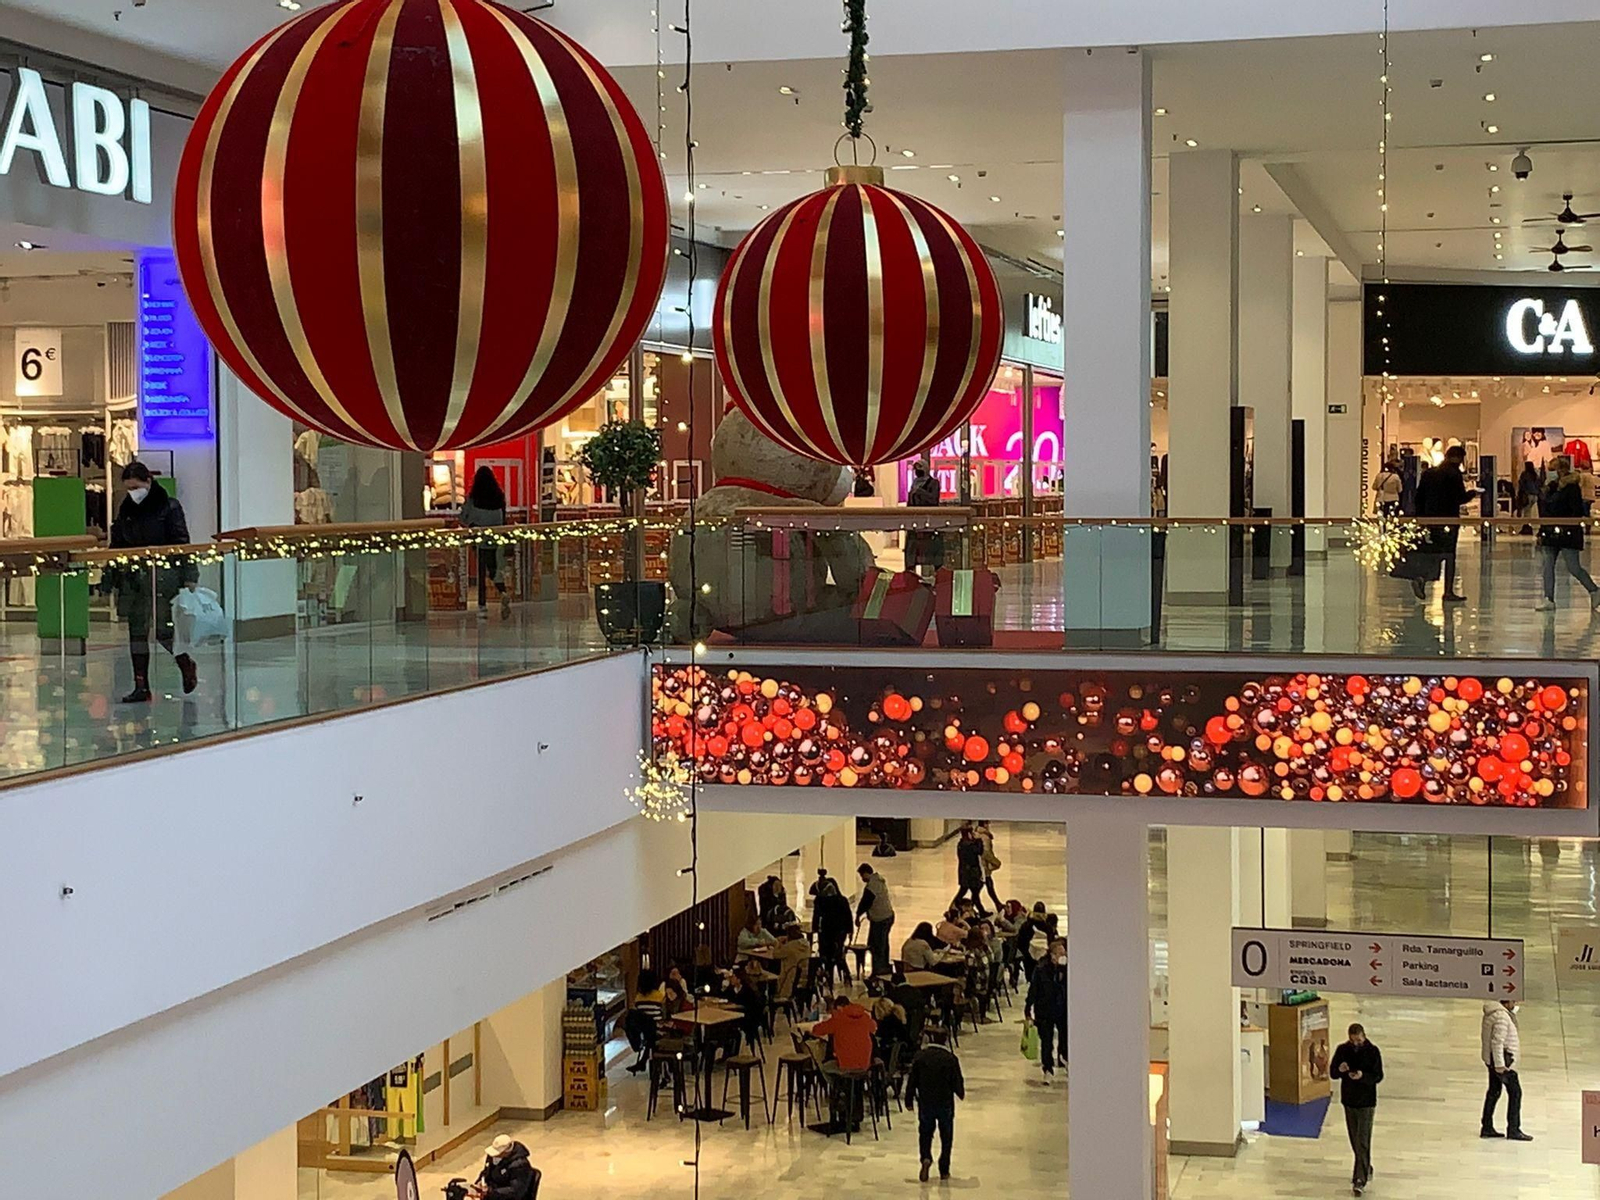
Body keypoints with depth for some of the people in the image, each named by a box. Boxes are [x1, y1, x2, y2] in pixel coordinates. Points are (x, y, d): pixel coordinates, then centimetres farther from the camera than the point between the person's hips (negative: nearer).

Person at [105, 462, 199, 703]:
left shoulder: (169, 507, -4)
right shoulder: (126, 510, 11)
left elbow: (182, 543, -6)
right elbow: (117, 545, 15)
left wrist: (188, 576, -12)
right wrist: (110, 576, 10)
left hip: (162, 577, -5)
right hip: (132, 579, 5)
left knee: (163, 630, -6)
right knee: (137, 632, 4)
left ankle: (186, 666, 22)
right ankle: (141, 686, 8)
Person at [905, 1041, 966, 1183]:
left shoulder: (920, 1057, -2)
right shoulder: (951, 1059, -5)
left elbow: (912, 1081, -2)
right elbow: (957, 1082, -1)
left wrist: (909, 1101, 7)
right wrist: (961, 1094, 21)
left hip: (925, 1103, 1)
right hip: (946, 1104, 0)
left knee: (925, 1134, 15)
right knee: (946, 1137, 12)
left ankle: (926, 1158, -11)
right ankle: (944, 1171, 12)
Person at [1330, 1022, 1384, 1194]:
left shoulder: (1372, 1051, -10)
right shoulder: (1342, 1050, -1)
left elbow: (1379, 1076, -10)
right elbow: (1332, 1073, 2)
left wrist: (1363, 1076, -29)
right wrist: (1340, 1070, -21)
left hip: (1366, 1102, -4)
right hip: (1348, 1101, 4)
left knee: (1363, 1142, -9)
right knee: (1355, 1141, 14)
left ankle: (1360, 1179, -10)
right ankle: (1366, 1169, 34)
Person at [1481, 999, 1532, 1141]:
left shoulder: (1492, 1013, 10)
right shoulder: (1502, 1017, -21)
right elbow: (1497, 1042, -25)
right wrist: (1500, 1065, -24)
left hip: (1492, 1060, 10)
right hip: (1502, 1059, -10)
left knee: (1494, 1092, 15)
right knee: (1515, 1093, -2)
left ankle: (1487, 1128, 20)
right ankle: (1513, 1130, 0)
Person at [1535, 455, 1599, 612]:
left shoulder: (1572, 488, -11)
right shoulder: (1550, 487, 12)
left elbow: (1578, 514, -14)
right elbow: (1544, 512, 17)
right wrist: (1541, 532, 16)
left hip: (1568, 534, -8)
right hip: (1551, 533, 8)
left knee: (1574, 568, -4)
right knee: (1548, 566, 4)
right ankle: (1549, 600, 6)